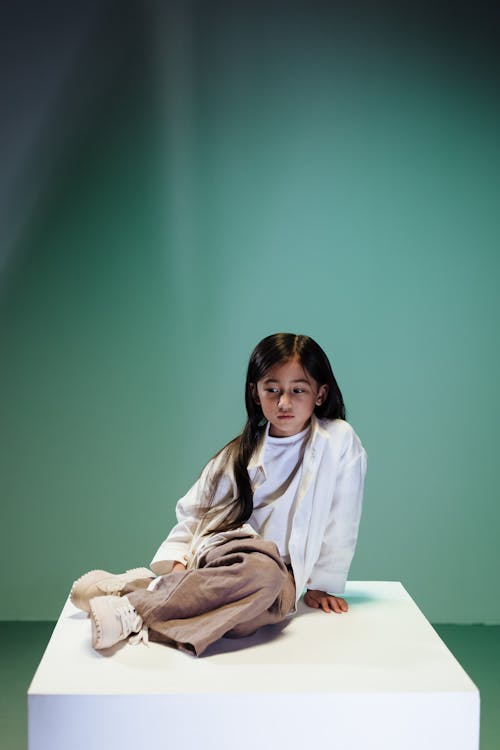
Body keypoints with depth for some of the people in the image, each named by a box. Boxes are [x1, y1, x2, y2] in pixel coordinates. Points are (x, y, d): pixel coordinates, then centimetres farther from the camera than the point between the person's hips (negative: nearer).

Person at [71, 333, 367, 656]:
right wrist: (177, 563, 0)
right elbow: (192, 512, 16)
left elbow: (341, 521, 3)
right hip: (213, 561, 3)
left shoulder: (340, 441, 0)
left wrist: (324, 583, 4)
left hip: (275, 571, -2)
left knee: (261, 572, -40)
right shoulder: (238, 453, 13)